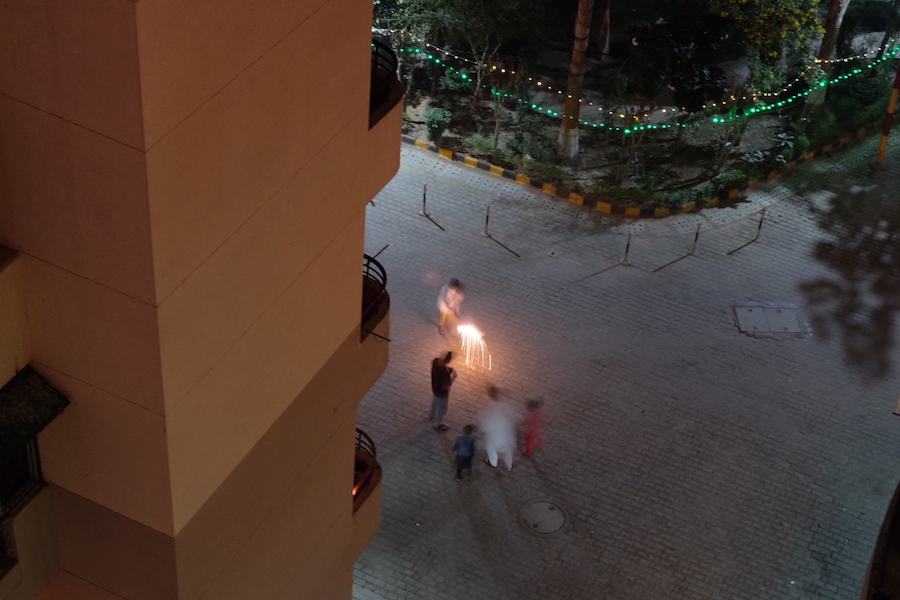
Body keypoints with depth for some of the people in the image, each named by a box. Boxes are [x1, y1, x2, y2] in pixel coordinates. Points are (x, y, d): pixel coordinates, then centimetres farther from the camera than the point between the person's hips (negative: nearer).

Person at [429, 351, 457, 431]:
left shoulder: (436, 360, -22)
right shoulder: (445, 373, -44)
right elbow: (446, 387, -31)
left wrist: (449, 369, -8)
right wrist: (453, 377, -18)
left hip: (435, 387, 7)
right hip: (442, 392, -7)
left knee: (435, 400, 37)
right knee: (442, 408, 21)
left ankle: (432, 415, 64)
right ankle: (437, 425, 45)